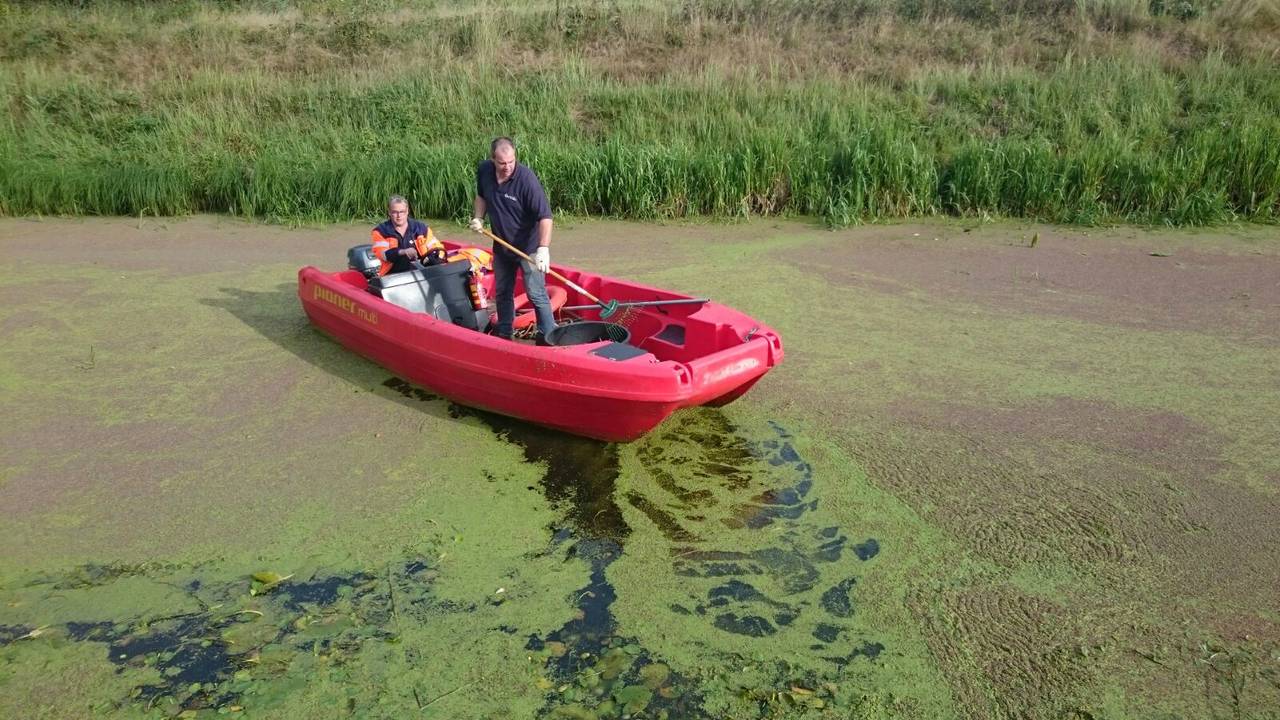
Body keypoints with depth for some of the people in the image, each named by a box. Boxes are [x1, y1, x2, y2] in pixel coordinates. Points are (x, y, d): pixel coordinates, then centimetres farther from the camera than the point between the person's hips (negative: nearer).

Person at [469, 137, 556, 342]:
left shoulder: (526, 179, -25)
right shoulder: (483, 171, -7)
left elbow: (545, 216, -28)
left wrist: (543, 249, -37)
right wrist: (478, 218, -2)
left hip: (528, 247, -6)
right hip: (501, 246, 7)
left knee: (537, 295, -8)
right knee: (502, 293, 19)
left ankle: (548, 338, -1)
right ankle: (503, 335, 34)